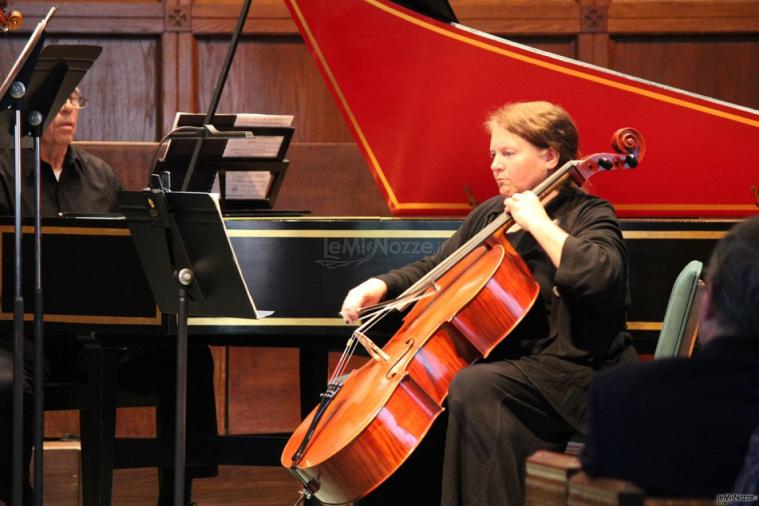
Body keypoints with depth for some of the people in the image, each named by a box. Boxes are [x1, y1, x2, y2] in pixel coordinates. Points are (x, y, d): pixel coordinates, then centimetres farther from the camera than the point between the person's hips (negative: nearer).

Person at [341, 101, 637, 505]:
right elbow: (435, 269, 24)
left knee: (473, 387, -36)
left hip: (573, 374, -8)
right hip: (501, 362, 8)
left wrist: (539, 223, -22)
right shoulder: (489, 215, 15)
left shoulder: (588, 215, -5)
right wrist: (380, 286, 5)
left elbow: (601, 278, -27)